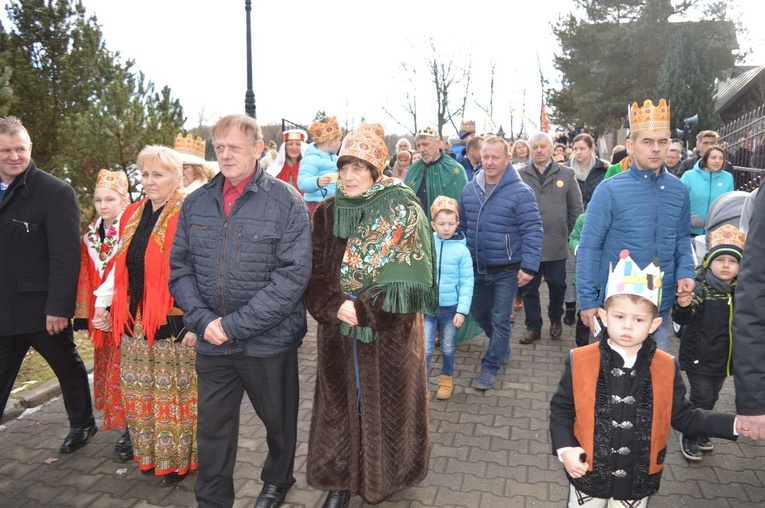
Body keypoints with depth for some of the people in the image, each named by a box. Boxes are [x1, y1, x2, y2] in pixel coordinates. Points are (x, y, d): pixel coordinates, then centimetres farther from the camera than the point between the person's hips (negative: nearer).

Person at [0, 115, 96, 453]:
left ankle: (83, 425, 35)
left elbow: (65, 256, -18)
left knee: (68, 368, 14)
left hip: (43, 308, -5)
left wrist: (58, 307, -21)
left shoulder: (55, 192, -13)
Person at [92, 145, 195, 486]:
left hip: (174, 323, -7)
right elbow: (121, 267, 17)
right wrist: (103, 303, 12)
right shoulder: (133, 216, 10)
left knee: (175, 394, 6)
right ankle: (150, 454, 35)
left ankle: (178, 459, 24)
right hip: (135, 322, 7)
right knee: (140, 392, 16)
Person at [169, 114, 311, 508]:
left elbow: (293, 274, -16)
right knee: (213, 426, 14)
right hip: (210, 343, 3)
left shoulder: (285, 201, -10)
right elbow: (179, 266, 5)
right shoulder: (196, 203, 5)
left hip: (269, 342, -3)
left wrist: (235, 325, -18)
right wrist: (204, 319, -11)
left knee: (278, 421, 17)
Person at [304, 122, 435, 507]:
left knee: (386, 402, 10)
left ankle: (385, 475, 34)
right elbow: (315, 274, 0)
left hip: (389, 333, -3)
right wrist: (335, 307, -17)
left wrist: (363, 310, -19)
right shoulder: (327, 212, 3)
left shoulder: (401, 210, -9)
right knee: (341, 401, 11)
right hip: (338, 333, 3)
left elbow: (404, 279, -14)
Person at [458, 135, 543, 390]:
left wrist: (529, 266, -19)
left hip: (506, 271, -5)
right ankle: (502, 349, 45)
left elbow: (532, 231, -14)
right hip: (476, 268, 6)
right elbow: (462, 226, 12)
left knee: (499, 320, 5)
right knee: (479, 314, 20)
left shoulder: (521, 192, -14)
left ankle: (490, 367, 21)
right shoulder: (469, 190, 2)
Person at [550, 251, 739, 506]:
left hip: (638, 482, 2)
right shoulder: (579, 361, -16)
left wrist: (735, 425, -7)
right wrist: (564, 448, -18)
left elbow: (683, 416, 2)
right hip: (587, 475, -2)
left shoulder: (667, 368, -9)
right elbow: (560, 409, -6)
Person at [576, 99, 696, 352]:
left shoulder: (678, 190, 2)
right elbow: (589, 247, -11)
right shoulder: (609, 190, -12)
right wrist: (587, 299, -12)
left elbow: (682, 238, 13)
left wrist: (685, 272, -6)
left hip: (662, 304, 4)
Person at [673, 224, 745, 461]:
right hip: (699, 356, -6)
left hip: (724, 358, 6)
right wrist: (683, 306, -46)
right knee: (701, 398, 0)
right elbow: (683, 319, -26)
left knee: (711, 398, 18)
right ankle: (689, 438, 18)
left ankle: (700, 433, 36)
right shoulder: (701, 287, -16)